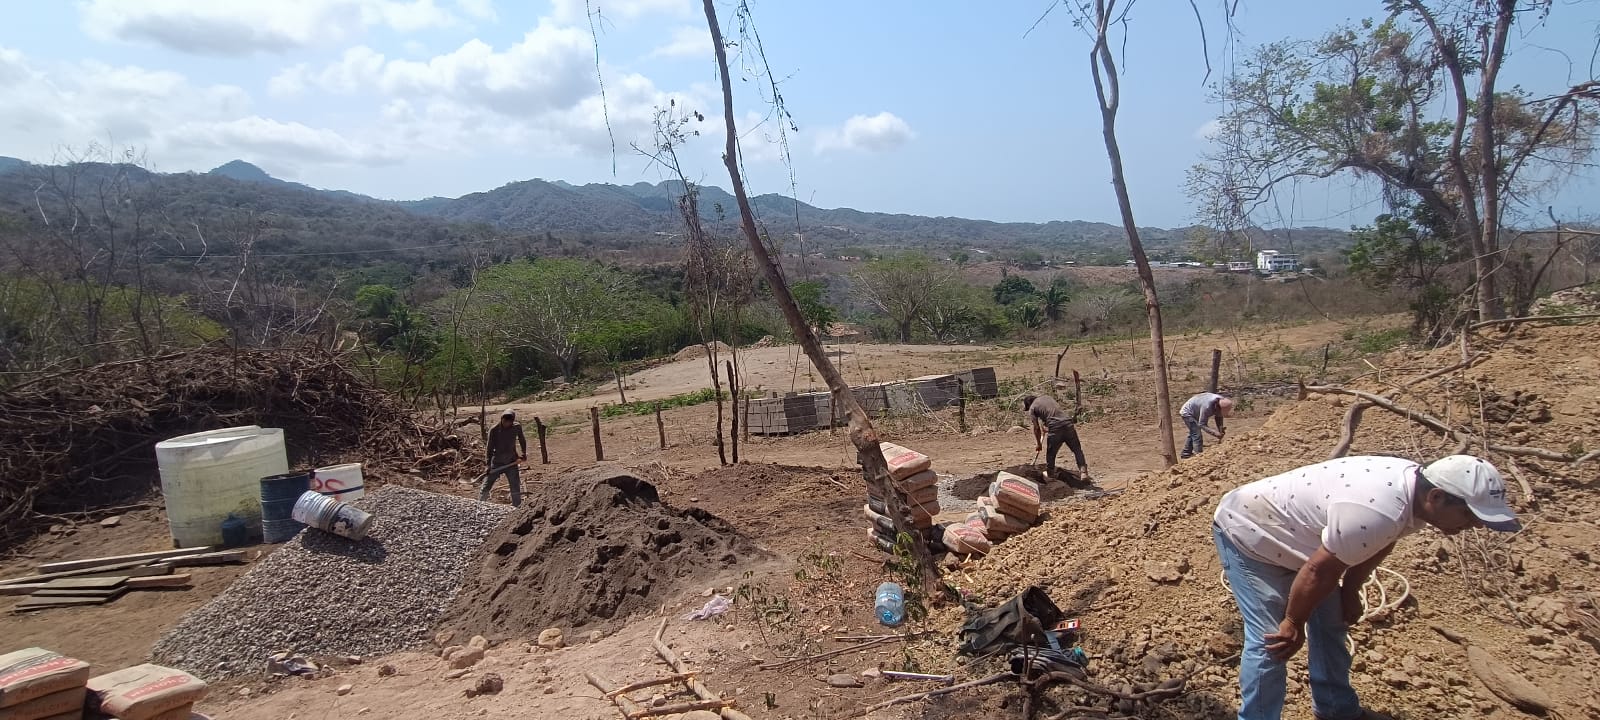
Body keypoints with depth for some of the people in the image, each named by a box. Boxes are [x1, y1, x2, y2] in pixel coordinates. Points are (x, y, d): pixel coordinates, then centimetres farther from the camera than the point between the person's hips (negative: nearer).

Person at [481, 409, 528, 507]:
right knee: (485, 487, 0)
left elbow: (522, 439, 12)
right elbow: (490, 448, -12)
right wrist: (489, 465, -15)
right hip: (497, 463, -2)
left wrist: (523, 453, 4)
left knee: (516, 488, 4)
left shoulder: (517, 427, -8)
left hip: (511, 462, 2)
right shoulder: (494, 430, -15)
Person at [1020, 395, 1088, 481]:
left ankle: (1050, 473, 28)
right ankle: (1083, 472, 7)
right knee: (1077, 450, 12)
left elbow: (1036, 428, 7)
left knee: (1051, 453, 15)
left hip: (1055, 428, -5)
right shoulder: (1048, 398, 25)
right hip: (1068, 423, 5)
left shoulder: (1032, 408, 8)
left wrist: (1038, 444, 18)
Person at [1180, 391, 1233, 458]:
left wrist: (1221, 430, -18)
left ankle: (1186, 453, 38)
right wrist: (1214, 433, -42)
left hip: (1194, 413, 9)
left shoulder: (1221, 401, -19)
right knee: (1197, 436, -17)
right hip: (1187, 413, -9)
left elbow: (1218, 417, -4)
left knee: (1193, 434, 23)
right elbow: (1201, 424, -34)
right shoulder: (1207, 407, -42)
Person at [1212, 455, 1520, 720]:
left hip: (1289, 535, 10)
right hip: (1247, 531, -10)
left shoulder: (1415, 488, -7)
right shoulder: (1374, 511, -39)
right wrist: (1293, 624, -15)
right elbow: (1319, 572, -30)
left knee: (1330, 622, 19)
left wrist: (1350, 592, 19)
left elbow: (1377, 545, 11)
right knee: (1270, 641, -16)